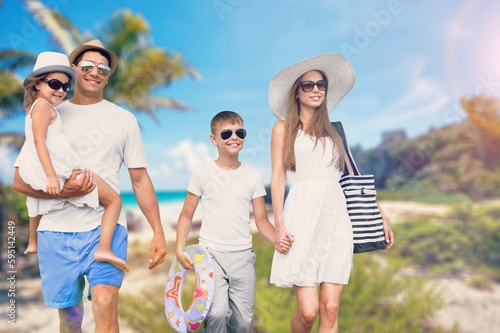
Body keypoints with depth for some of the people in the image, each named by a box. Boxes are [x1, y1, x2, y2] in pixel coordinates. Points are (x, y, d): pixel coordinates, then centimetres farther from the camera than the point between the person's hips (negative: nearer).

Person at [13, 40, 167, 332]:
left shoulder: (124, 119, 7)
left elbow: (140, 179, 6)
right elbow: (20, 180, 3)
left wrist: (158, 232, -1)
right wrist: (63, 190, -16)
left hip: (106, 227, -1)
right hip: (56, 230, 2)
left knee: (105, 304, -19)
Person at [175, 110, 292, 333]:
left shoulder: (253, 176, 5)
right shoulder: (202, 174, 0)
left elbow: (261, 219, 6)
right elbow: (187, 215, 5)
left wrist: (276, 239, -13)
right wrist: (179, 249, -7)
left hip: (243, 256, 2)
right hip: (211, 253, -2)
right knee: (217, 314, -19)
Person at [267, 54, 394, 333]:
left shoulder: (332, 131, 20)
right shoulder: (284, 128, 9)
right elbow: (278, 177, 1)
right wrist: (279, 224, -9)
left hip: (336, 219, 4)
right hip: (303, 218, -3)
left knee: (330, 309, -1)